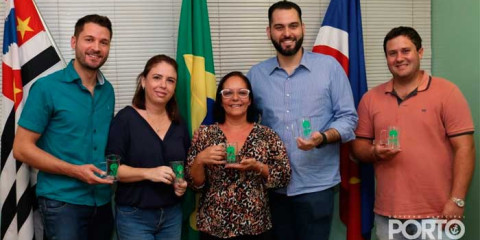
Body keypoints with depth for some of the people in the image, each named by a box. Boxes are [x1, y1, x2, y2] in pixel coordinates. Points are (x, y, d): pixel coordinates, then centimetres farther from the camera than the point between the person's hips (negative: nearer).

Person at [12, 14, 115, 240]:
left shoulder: (108, 90, 6)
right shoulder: (46, 87, -10)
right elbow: (22, 148, -10)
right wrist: (74, 171, -19)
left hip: (102, 200, 5)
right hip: (62, 201, -5)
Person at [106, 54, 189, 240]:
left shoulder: (179, 124, 6)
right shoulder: (125, 119, -9)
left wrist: (183, 184, -3)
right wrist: (148, 173, -25)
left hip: (172, 214, 5)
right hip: (134, 216, -5)